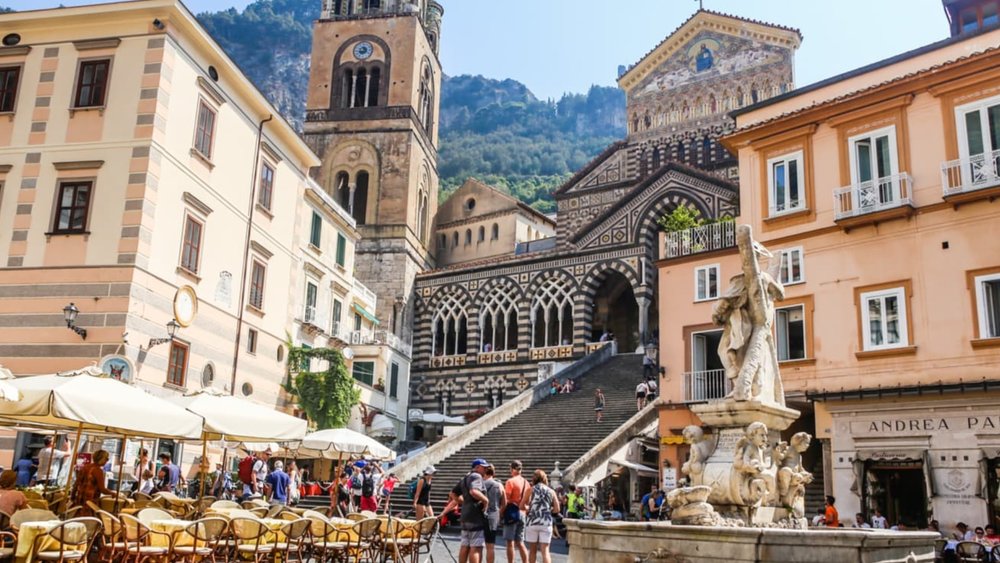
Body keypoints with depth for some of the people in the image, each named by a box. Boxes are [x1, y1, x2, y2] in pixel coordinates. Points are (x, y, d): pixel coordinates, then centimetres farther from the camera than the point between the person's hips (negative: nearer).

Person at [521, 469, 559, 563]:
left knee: (532, 550, 13)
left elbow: (522, 506, 1)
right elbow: (557, 509, 3)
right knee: (545, 550, -1)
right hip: (546, 523, 0)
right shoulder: (551, 491, 6)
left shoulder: (531, 490, 1)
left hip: (532, 522, 0)